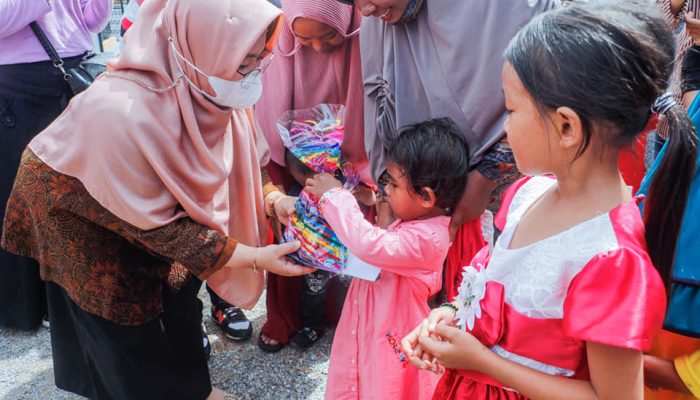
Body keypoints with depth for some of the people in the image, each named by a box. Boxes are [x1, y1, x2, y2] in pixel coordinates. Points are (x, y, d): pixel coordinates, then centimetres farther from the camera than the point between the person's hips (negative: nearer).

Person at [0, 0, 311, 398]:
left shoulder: (207, 88, -23)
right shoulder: (123, 114, -42)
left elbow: (241, 152, -3)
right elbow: (155, 225, -31)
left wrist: (272, 196, -19)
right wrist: (254, 257, -29)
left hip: (150, 187, 6)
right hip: (74, 199, -5)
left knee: (179, 278, 11)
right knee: (125, 311, 7)